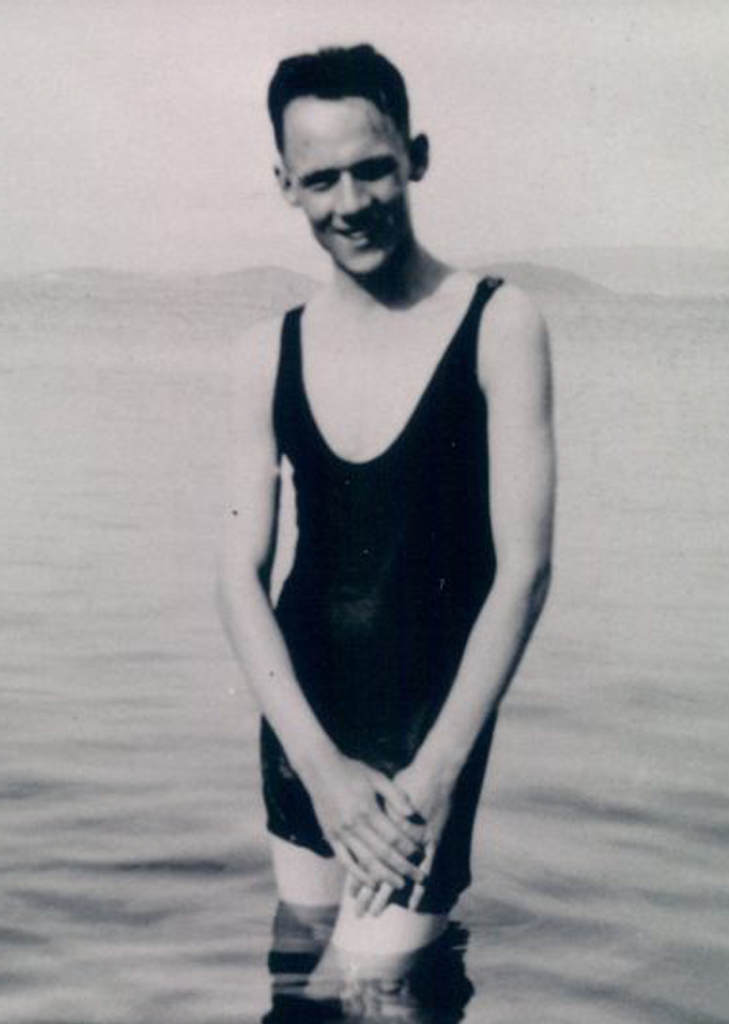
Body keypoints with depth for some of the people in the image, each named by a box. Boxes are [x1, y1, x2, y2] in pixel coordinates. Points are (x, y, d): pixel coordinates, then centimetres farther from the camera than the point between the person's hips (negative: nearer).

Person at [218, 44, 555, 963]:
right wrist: (320, 764, -15)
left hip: (434, 719, -4)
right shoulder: (268, 355, 0)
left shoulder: (497, 326, -10)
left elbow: (524, 569, -13)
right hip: (301, 712, 4)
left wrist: (435, 774, -17)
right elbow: (241, 574, -4)